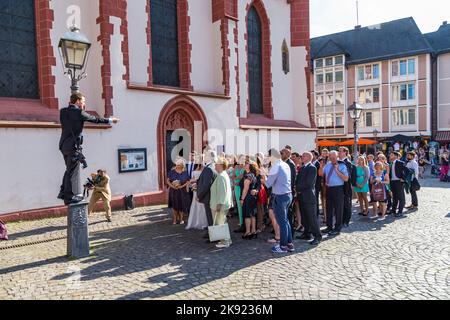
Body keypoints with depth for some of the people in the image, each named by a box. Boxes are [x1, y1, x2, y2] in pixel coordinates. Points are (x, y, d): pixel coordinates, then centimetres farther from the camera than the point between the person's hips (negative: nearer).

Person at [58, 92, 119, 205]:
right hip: (73, 146, -8)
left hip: (64, 145, 8)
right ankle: (70, 197, 4)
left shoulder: (63, 111, 9)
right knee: (73, 171, -1)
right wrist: (110, 120, 4)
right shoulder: (78, 112, -12)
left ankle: (63, 193, 24)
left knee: (69, 170, 20)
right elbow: (94, 119, -6)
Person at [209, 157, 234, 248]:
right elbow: (227, 190, 20)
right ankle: (227, 240, 24)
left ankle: (224, 241, 3)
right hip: (225, 203, 11)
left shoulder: (221, 176, -18)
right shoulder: (225, 175, 15)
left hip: (220, 204, -11)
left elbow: (222, 191, -23)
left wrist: (219, 203, -23)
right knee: (223, 222, 17)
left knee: (219, 223, -3)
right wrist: (228, 201, 23)